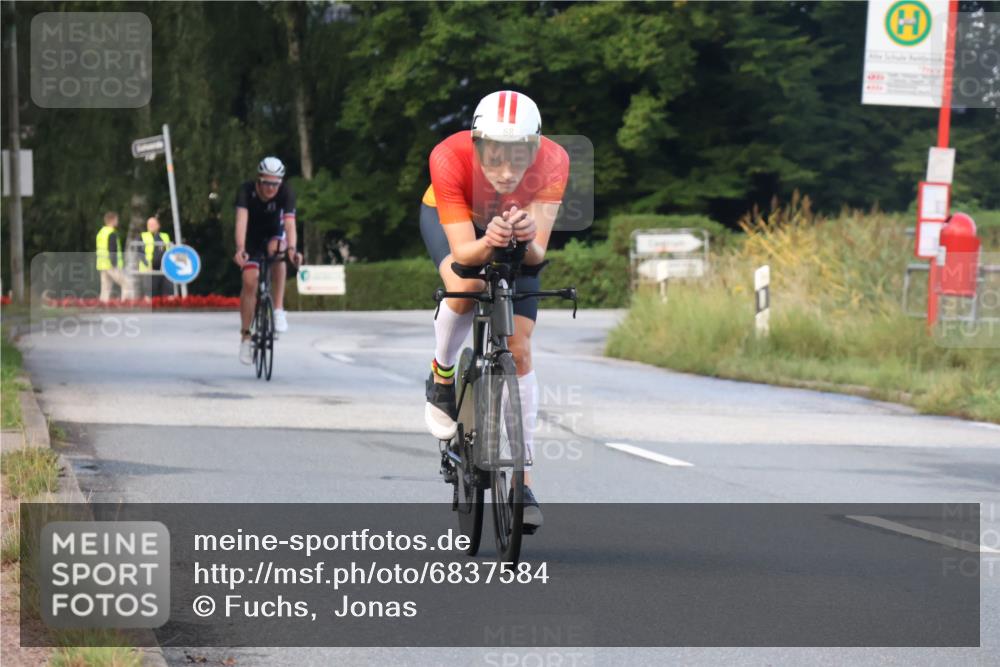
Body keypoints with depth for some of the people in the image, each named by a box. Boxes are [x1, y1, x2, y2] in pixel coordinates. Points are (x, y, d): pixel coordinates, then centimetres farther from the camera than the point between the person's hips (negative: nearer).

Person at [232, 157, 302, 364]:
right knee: (249, 281, -13)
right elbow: (241, 220, -41)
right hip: (252, 237, 0)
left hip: (274, 233, 0)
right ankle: (245, 336, 0)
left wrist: (291, 249, -57)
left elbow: (289, 223, -40)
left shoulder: (286, 192, -27)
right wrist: (240, 249, -57)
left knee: (276, 249, -34)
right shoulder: (246, 191, -29)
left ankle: (279, 310, -27)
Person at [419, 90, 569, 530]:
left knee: (518, 348, -7)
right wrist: (488, 243, -61)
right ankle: (442, 377, -2)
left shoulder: (552, 162, -36)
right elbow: (462, 252, -40)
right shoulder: (449, 159, -40)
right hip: (448, 217, -1)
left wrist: (527, 239, -59)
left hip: (518, 229, 2)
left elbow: (538, 254, -37)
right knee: (464, 289, -34)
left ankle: (521, 482, 1)